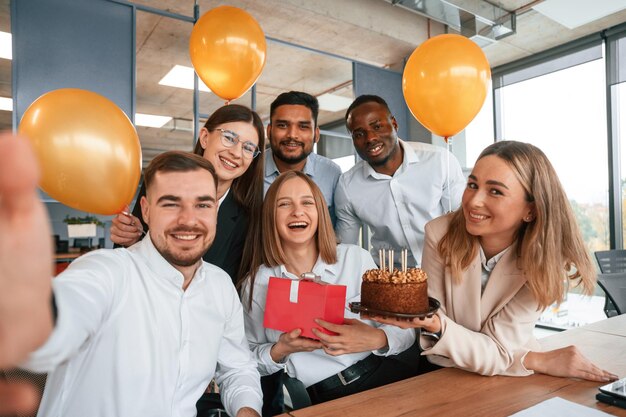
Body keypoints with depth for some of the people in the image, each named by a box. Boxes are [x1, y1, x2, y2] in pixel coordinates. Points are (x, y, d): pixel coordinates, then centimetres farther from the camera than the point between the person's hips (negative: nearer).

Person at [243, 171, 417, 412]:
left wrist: (377, 339, -16)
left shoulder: (356, 258, 0)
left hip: (384, 376, 0)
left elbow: (405, 329, 4)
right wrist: (280, 350, -11)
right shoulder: (257, 284, 0)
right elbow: (249, 362, 8)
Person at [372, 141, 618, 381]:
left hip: (507, 375, -1)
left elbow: (498, 349, -16)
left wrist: (438, 326, -34)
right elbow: (432, 317, -12)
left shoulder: (547, 262, -14)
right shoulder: (440, 234, -15)